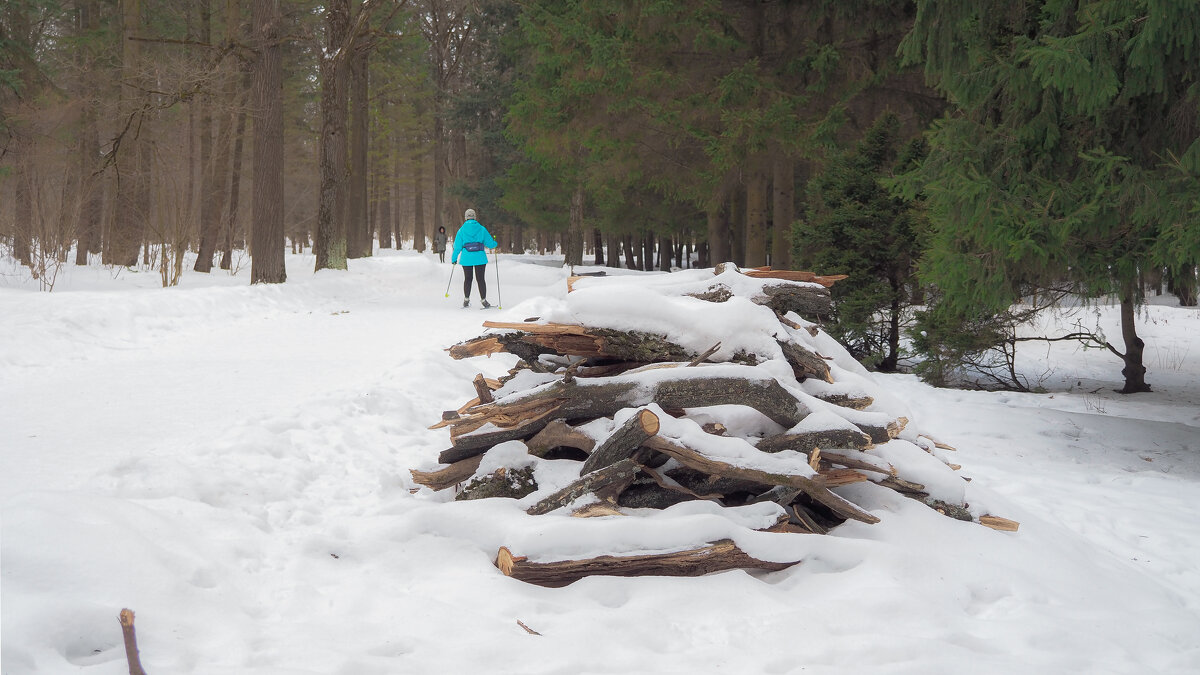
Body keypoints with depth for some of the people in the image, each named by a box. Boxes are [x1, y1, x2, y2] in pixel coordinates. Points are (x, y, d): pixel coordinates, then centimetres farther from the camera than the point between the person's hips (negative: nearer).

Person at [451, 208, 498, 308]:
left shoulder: (462, 230, 0)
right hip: (480, 258, 0)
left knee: (468, 279, 13)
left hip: (467, 258, 0)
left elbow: (457, 246, 2)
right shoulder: (481, 229, 0)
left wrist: (454, 259, 14)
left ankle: (466, 300, 15)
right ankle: (484, 300, 3)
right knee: (480, 279, 6)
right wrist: (495, 244, 27)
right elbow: (490, 243, 3)